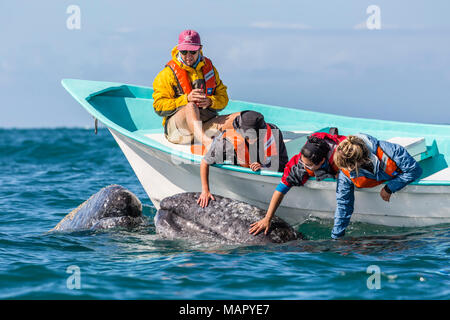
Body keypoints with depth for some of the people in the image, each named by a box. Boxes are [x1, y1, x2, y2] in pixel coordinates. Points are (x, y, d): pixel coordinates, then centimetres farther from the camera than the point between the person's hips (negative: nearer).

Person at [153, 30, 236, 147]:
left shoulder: (209, 68, 15)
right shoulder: (168, 73, 1)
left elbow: (223, 98, 14)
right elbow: (159, 106, -6)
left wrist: (210, 102, -10)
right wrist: (186, 99, -19)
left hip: (204, 123, 5)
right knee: (191, 106, -39)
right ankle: (206, 142, -66)